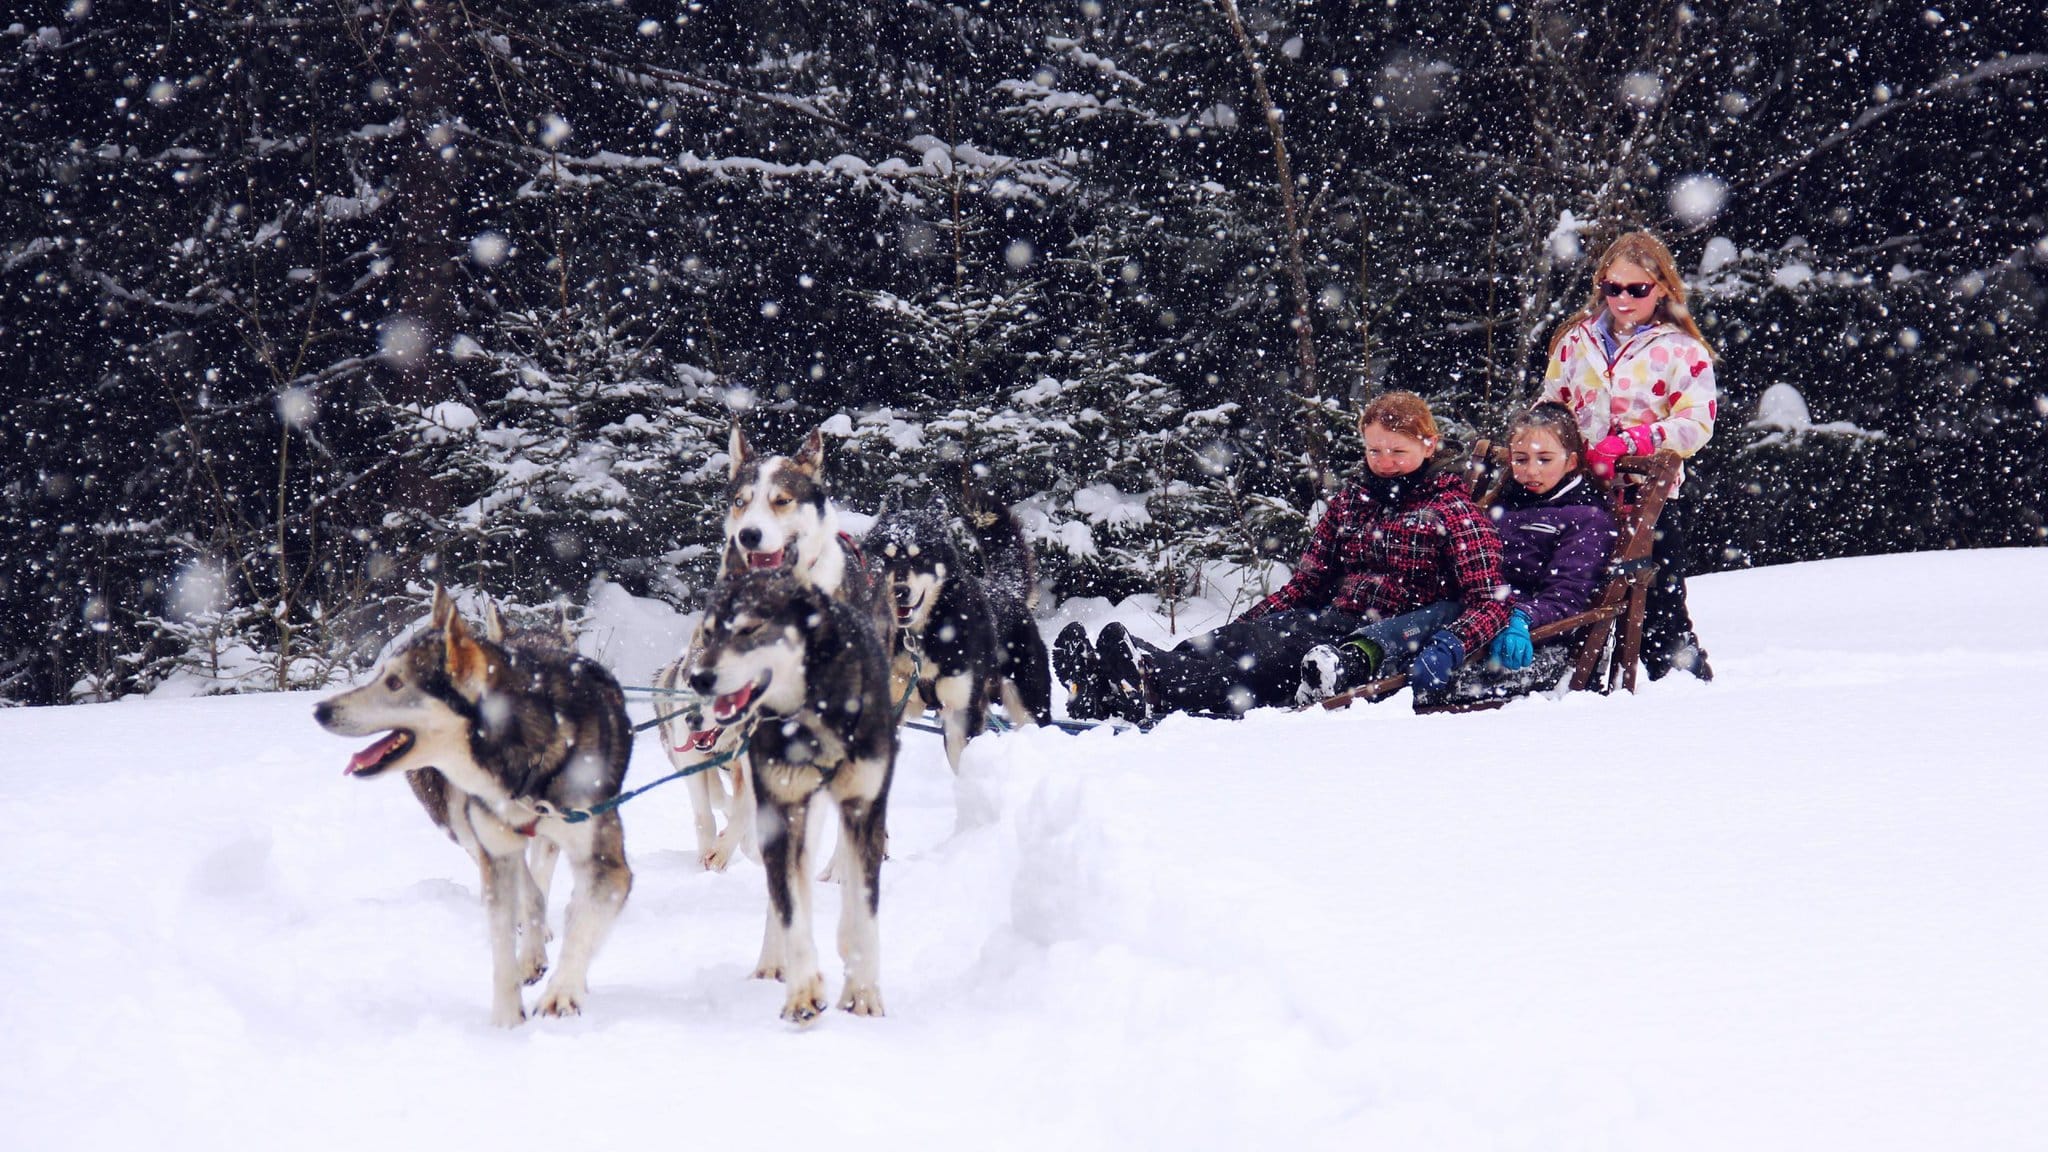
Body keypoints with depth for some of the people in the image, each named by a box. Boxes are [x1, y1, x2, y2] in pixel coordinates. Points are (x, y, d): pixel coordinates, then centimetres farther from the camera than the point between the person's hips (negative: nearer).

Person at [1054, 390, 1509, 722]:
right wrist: (1237, 630, 6)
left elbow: (1491, 602, -7)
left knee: (1274, 650, -36)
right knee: (1238, 639, -27)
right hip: (1330, 622, 6)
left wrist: (1451, 643, -29)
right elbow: (1306, 583, 20)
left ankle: (1152, 691, -63)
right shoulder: (1349, 503, 20)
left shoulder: (1454, 513, 2)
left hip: (1389, 642, -6)